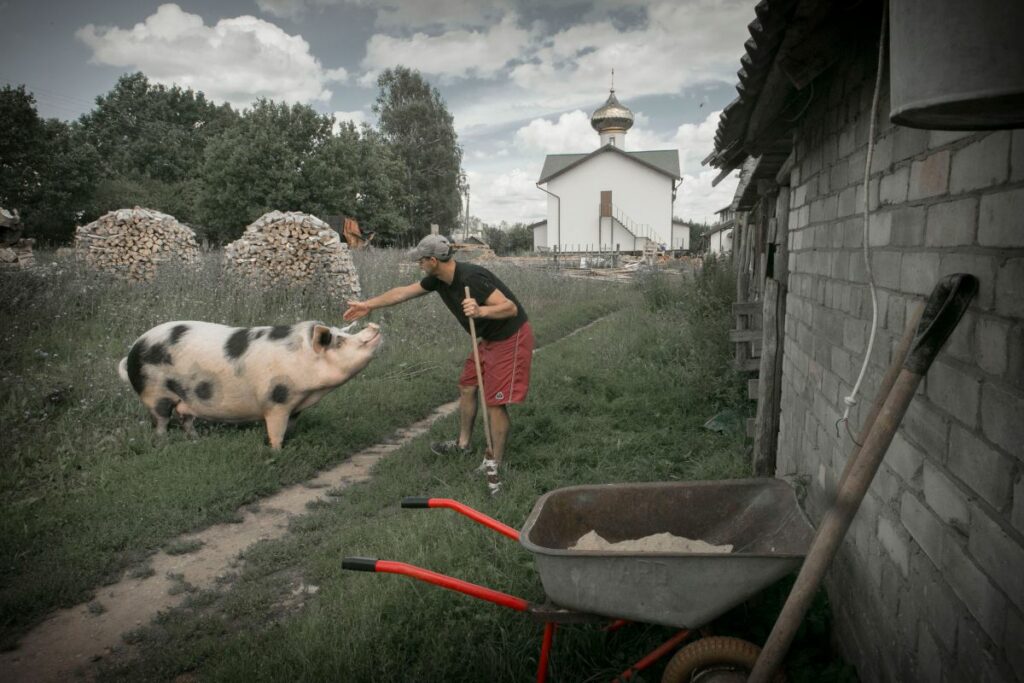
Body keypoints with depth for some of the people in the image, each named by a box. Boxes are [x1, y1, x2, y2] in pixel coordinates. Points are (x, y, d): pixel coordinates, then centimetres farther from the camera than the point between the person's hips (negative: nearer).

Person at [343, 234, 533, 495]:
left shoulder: (471, 278, -30)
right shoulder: (439, 279, -2)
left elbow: (511, 307, -30)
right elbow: (403, 292, 10)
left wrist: (480, 311, -48)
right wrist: (368, 305, 16)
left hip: (510, 338, -9)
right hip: (488, 338, 9)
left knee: (495, 402, -9)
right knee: (467, 387, 18)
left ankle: (492, 466, 5)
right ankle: (463, 444, 37)